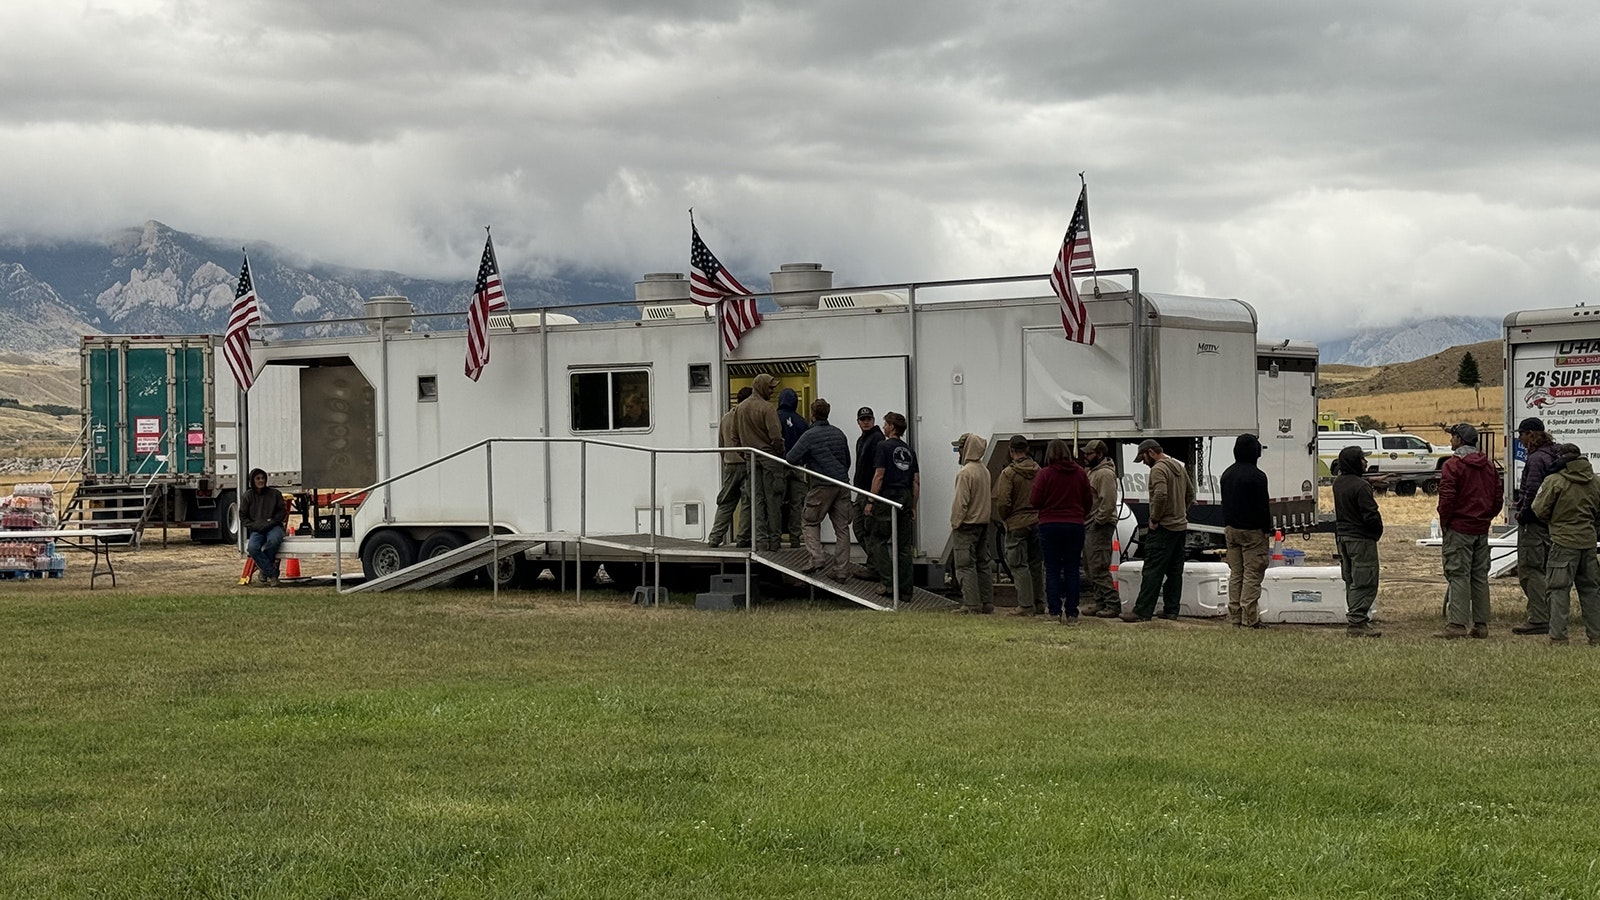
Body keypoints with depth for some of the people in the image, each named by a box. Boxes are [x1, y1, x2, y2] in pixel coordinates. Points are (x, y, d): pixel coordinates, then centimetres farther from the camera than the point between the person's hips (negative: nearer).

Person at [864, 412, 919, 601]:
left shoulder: (884, 446, -5)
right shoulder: (909, 450, 14)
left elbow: (879, 475, -11)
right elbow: (916, 481, 12)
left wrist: (870, 502, -8)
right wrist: (913, 507, 17)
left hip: (887, 498, -6)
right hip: (906, 499, 6)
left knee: (878, 541, 2)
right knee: (904, 546, 6)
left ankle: (889, 583, -10)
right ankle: (905, 591, 6)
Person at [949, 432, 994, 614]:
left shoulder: (965, 472, -16)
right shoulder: (984, 471, 11)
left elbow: (961, 502, -18)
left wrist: (955, 523, -10)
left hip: (967, 524, -9)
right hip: (984, 522, 9)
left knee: (965, 565, -6)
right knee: (983, 564, 12)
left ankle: (971, 604, -9)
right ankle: (987, 603, 14)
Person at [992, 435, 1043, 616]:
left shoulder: (1008, 473, -12)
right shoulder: (1038, 471, 3)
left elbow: (1003, 502, -15)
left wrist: (1004, 519, 2)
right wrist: (1037, 513, 15)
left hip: (1017, 525, -5)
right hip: (1037, 523, 5)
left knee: (1019, 565, 0)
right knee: (1036, 564, 13)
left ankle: (1026, 605, -4)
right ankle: (1039, 603, 18)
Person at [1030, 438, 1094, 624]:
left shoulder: (1045, 474, -9)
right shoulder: (1080, 473, 1)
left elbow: (1036, 501, -9)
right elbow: (1088, 501, 6)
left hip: (1049, 525, -2)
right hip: (1075, 525, 2)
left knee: (1052, 570, 4)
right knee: (1072, 570, 7)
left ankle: (1055, 612, -2)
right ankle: (1071, 613, 4)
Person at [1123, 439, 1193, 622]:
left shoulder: (1158, 469, -14)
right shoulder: (1179, 467, 15)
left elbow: (1160, 495, -28)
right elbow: (1190, 494, 23)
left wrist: (1154, 519, -17)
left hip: (1163, 528, -9)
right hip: (1181, 526, 9)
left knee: (1152, 571, -8)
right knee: (1175, 571, 11)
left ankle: (1142, 611, -9)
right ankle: (1171, 610, 14)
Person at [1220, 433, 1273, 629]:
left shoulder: (1227, 474, 10)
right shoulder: (1256, 476, -15)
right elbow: (1263, 506, -15)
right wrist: (1267, 530, -6)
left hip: (1231, 530, 8)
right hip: (1252, 531, -8)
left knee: (1235, 574, 11)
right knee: (1252, 574, -5)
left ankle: (1235, 615, 10)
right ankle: (1249, 618, -7)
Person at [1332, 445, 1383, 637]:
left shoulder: (1338, 483, 8)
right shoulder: (1361, 486, -20)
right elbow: (1370, 515, -21)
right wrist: (1378, 531, -1)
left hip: (1342, 536, 9)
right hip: (1361, 539, -9)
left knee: (1351, 581, 15)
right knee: (1364, 582, -5)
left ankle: (1356, 619, 19)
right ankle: (1356, 623, -8)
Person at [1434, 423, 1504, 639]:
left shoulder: (1453, 465, -11)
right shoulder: (1489, 466, 12)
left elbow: (1447, 498, -17)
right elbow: (1498, 499, 13)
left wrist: (1444, 521, -4)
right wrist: (1486, 517, 18)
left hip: (1459, 529, -7)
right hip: (1482, 530, 7)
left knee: (1458, 575, -7)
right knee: (1480, 576, 11)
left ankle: (1456, 624, -11)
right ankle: (1481, 625, 12)